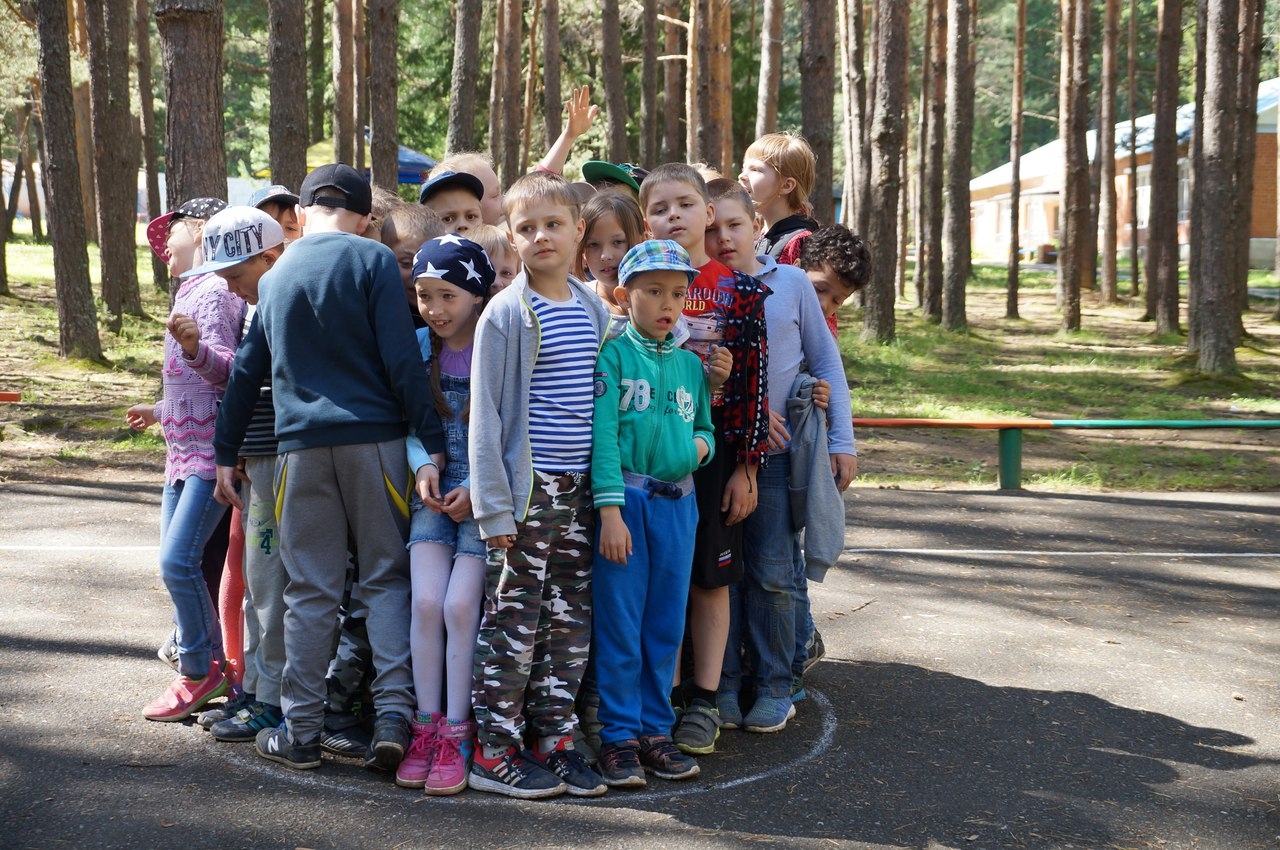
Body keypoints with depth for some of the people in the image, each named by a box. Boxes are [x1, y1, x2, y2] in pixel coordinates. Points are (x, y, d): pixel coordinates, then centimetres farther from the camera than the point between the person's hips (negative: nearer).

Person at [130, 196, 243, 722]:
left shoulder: (213, 290, -11)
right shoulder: (191, 291, 17)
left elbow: (226, 369, -22)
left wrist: (194, 346, -42)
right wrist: (161, 410, 38)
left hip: (210, 451, -10)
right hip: (182, 449, 10)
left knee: (178, 560, -16)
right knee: (177, 563, 8)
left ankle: (201, 672, -2)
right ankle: (206, 669, 16)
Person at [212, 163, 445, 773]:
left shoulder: (276, 275, 14)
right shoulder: (373, 260, 0)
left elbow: (248, 371, 17)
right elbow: (401, 359, -8)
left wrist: (226, 453, 24)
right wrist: (431, 442, -6)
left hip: (302, 447, 3)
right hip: (374, 437, -3)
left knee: (309, 590, 7)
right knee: (387, 578, 5)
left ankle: (301, 733, 11)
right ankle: (393, 716, -4)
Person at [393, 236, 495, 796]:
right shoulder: (418, 347, 6)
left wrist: (477, 488, -14)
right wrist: (423, 466, -8)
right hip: (434, 490, 4)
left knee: (459, 605, -13)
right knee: (426, 601, -10)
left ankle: (456, 732, 0)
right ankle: (426, 727, 2)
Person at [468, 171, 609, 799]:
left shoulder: (596, 311, 10)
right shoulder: (505, 313, -6)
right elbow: (484, 416, -7)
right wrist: (494, 506, -12)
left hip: (579, 488, 6)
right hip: (527, 487, -5)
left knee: (571, 621, 9)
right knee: (513, 619, -2)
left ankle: (552, 739, 20)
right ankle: (494, 751, 7)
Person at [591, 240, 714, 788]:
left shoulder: (690, 364, 12)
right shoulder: (613, 355, -4)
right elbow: (602, 434, -11)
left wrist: (702, 445, -1)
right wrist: (610, 510, -18)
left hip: (677, 502, 5)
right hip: (626, 499, -5)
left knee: (666, 624, 10)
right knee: (619, 624, 0)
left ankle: (655, 729, 21)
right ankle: (619, 735, 11)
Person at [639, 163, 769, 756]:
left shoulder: (737, 291, 0)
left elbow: (753, 379, -2)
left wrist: (746, 466, -5)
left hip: (713, 448, -1)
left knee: (709, 577, 5)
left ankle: (703, 700, 14)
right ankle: (663, 690, 18)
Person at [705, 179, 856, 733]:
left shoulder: (792, 282, 1)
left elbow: (826, 362, 5)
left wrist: (842, 441, 1)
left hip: (779, 451, 0)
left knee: (773, 573, 3)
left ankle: (775, 685, 15)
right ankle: (723, 684, 17)